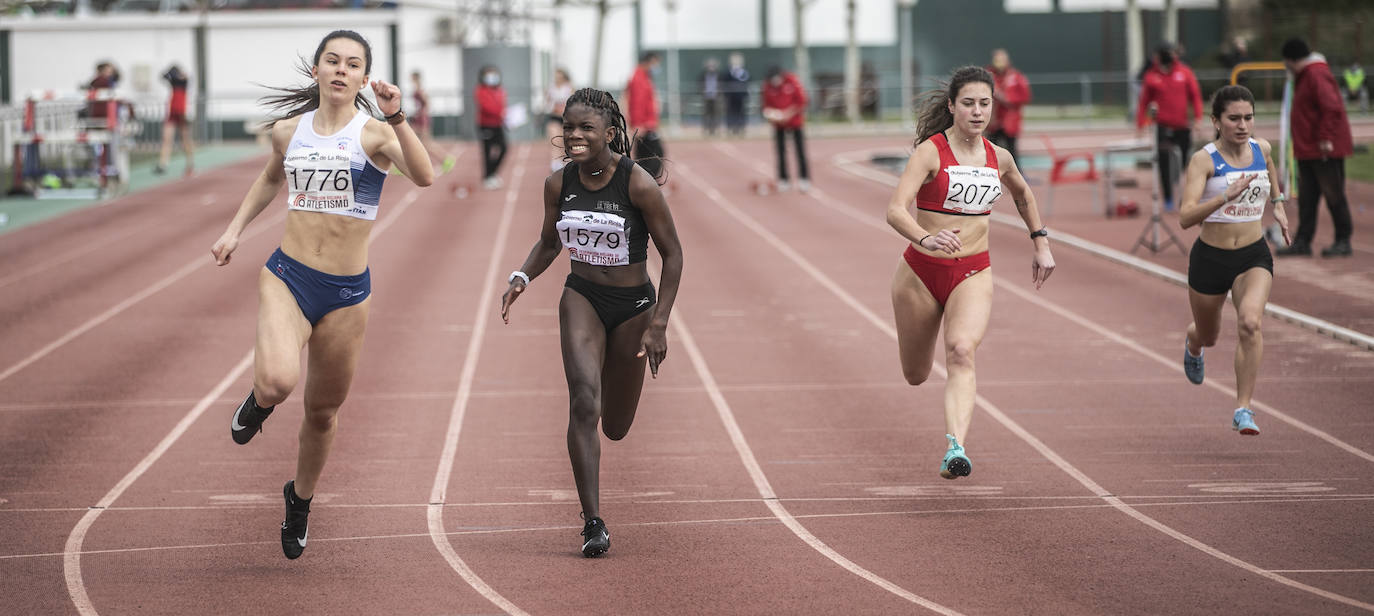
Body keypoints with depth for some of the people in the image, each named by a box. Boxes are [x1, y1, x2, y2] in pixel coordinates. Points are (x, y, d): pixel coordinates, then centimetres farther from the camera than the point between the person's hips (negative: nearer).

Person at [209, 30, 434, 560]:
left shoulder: (373, 133, -8)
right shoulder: (288, 131, 4)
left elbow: (424, 177, -27)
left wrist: (396, 118, -36)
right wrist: (234, 231, 20)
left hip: (346, 292, -1)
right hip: (286, 276, 1)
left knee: (323, 412, 13)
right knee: (278, 381, -28)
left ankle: (300, 500, 41)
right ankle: (259, 401, 10)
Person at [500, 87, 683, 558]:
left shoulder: (639, 185, -18)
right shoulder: (558, 184, -6)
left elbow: (672, 254, -10)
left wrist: (659, 324, -15)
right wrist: (522, 277, -9)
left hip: (633, 305, -1)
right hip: (581, 297, 2)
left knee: (615, 427, 11)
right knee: (584, 401, -22)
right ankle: (593, 523, -22)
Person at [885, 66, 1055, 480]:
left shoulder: (998, 158, 4)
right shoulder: (930, 151, -11)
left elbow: (1022, 194, 28)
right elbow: (895, 210, -24)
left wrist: (1041, 244, 24)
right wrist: (925, 239, -43)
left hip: (973, 274, 1)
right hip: (922, 272, -1)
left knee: (961, 352, -27)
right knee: (916, 376, 13)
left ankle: (956, 449, -40)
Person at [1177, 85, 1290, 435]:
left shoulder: (1262, 148, -2)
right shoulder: (1204, 160, -16)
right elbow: (1186, 217, -28)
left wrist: (1277, 203, 24)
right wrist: (1227, 196, -38)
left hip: (1254, 256, 2)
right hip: (1210, 258, -2)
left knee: (1250, 323, -26)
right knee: (1208, 336, 19)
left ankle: (1243, 409, -19)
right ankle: (1193, 346, 60)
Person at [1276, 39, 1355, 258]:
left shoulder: (1317, 75, -15)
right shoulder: (1304, 75, 17)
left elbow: (1332, 107, -24)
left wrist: (1325, 139, -24)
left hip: (1325, 150, -10)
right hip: (1308, 151, 10)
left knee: (1333, 195, -3)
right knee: (1306, 197, 9)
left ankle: (1343, 241, 4)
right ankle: (1302, 241, 11)